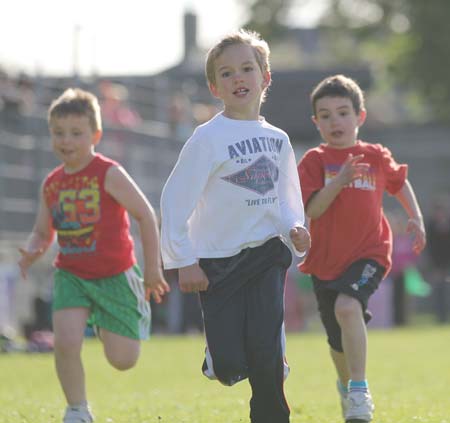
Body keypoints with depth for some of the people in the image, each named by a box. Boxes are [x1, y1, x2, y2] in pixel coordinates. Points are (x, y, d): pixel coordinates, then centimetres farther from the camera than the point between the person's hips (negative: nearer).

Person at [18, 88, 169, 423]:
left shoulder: (109, 174, -13)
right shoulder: (52, 183, 3)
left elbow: (145, 214, -9)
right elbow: (43, 232, 13)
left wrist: (153, 267, -9)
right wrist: (32, 251, -10)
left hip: (115, 275, -3)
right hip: (71, 275, 3)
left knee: (122, 360, -1)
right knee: (66, 343, -19)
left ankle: (138, 309, 34)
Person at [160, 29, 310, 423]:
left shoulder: (277, 139, 8)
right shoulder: (209, 137, -9)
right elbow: (174, 200, -9)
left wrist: (294, 228, -2)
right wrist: (184, 261, -11)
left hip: (267, 254, 3)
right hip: (219, 260, -3)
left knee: (266, 353, -10)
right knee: (231, 368, -6)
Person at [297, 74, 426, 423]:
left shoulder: (376, 156, 1)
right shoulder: (314, 161, -4)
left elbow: (399, 182, 22)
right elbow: (313, 209, -15)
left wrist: (416, 218, 12)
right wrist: (340, 180, -28)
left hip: (368, 253, -2)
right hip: (326, 259, 2)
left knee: (348, 306, -31)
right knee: (339, 342, 13)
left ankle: (360, 391, -26)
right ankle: (346, 386, 45)